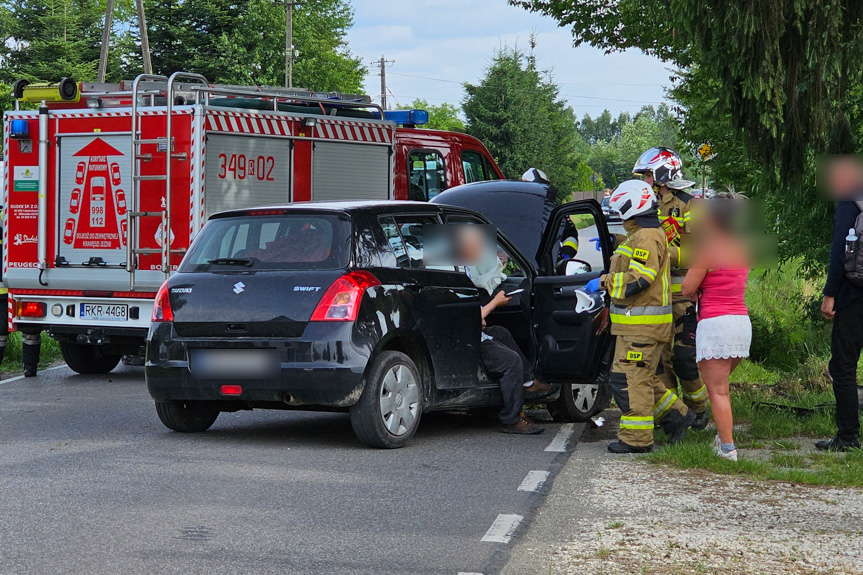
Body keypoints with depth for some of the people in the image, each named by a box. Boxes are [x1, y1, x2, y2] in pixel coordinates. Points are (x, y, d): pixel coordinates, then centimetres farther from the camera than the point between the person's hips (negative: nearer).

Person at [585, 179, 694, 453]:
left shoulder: (647, 238, -16)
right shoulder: (640, 236, 18)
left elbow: (639, 279, -25)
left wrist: (604, 282, -17)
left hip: (643, 325, -11)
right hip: (636, 324, 11)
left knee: (631, 378, -8)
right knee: (641, 378, 16)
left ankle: (636, 438, -4)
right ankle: (676, 415, 22)